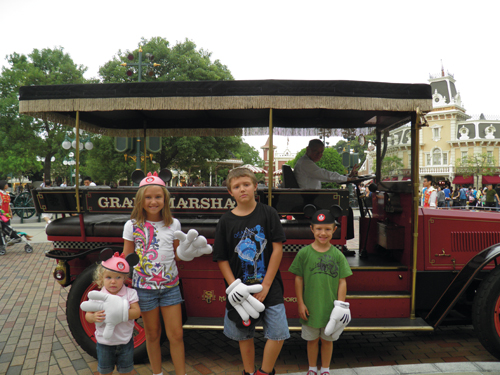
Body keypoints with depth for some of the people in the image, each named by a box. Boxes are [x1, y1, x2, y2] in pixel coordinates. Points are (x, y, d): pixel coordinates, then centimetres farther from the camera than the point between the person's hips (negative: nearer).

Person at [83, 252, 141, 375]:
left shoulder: (130, 293, -13)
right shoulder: (97, 296, -10)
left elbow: (136, 312, -18)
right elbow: (88, 315, -7)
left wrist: (121, 313, -34)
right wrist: (94, 317, -29)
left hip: (125, 341, -1)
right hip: (104, 342, 1)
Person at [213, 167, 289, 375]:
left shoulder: (268, 213, -4)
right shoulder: (226, 220, -1)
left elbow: (277, 249, -7)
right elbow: (222, 259, 0)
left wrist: (265, 286, -10)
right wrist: (234, 288, -11)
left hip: (269, 286, -1)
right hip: (240, 289, 1)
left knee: (278, 333, -5)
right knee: (244, 336, 14)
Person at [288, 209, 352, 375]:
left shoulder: (337, 255, -5)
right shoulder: (304, 253, -8)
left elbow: (342, 281, -2)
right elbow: (299, 279, -3)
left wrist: (340, 306, -5)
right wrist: (300, 303, -4)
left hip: (330, 307, 1)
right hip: (310, 307, 0)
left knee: (327, 340, 17)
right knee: (312, 339, 17)